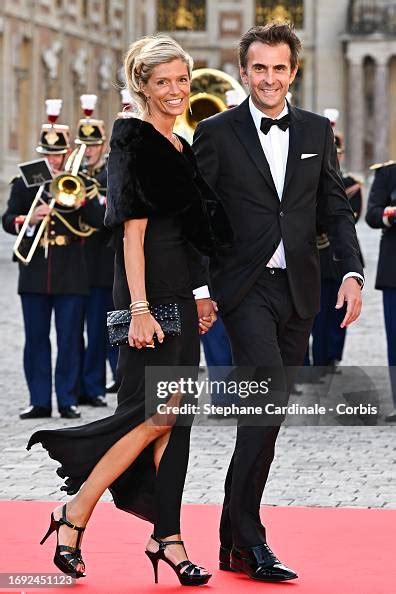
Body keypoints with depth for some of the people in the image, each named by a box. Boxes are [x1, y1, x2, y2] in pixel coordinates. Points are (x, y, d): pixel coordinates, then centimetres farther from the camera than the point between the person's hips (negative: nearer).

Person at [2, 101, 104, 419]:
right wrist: (29, 220, -17)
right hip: (34, 274, 1)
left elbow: (98, 220, -6)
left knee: (69, 339, 1)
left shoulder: (81, 183, 5)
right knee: (36, 339, 4)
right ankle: (40, 401, 9)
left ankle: (68, 401, 7)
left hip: (71, 275, -1)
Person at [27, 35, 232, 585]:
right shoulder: (135, 142, -10)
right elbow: (132, 231, -16)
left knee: (174, 416, 5)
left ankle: (166, 537, 7)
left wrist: (201, 296, 17)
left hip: (181, 292, 9)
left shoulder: (181, 148, 16)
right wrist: (139, 310, -21)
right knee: (158, 414, -11)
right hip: (151, 290, -9)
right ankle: (74, 515, -1)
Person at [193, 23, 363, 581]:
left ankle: (237, 535, 17)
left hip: (299, 288, 4)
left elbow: (336, 209, 10)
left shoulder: (317, 132, 10)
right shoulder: (217, 132, -1)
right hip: (245, 288, -4)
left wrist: (353, 272, -3)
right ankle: (247, 540, -12)